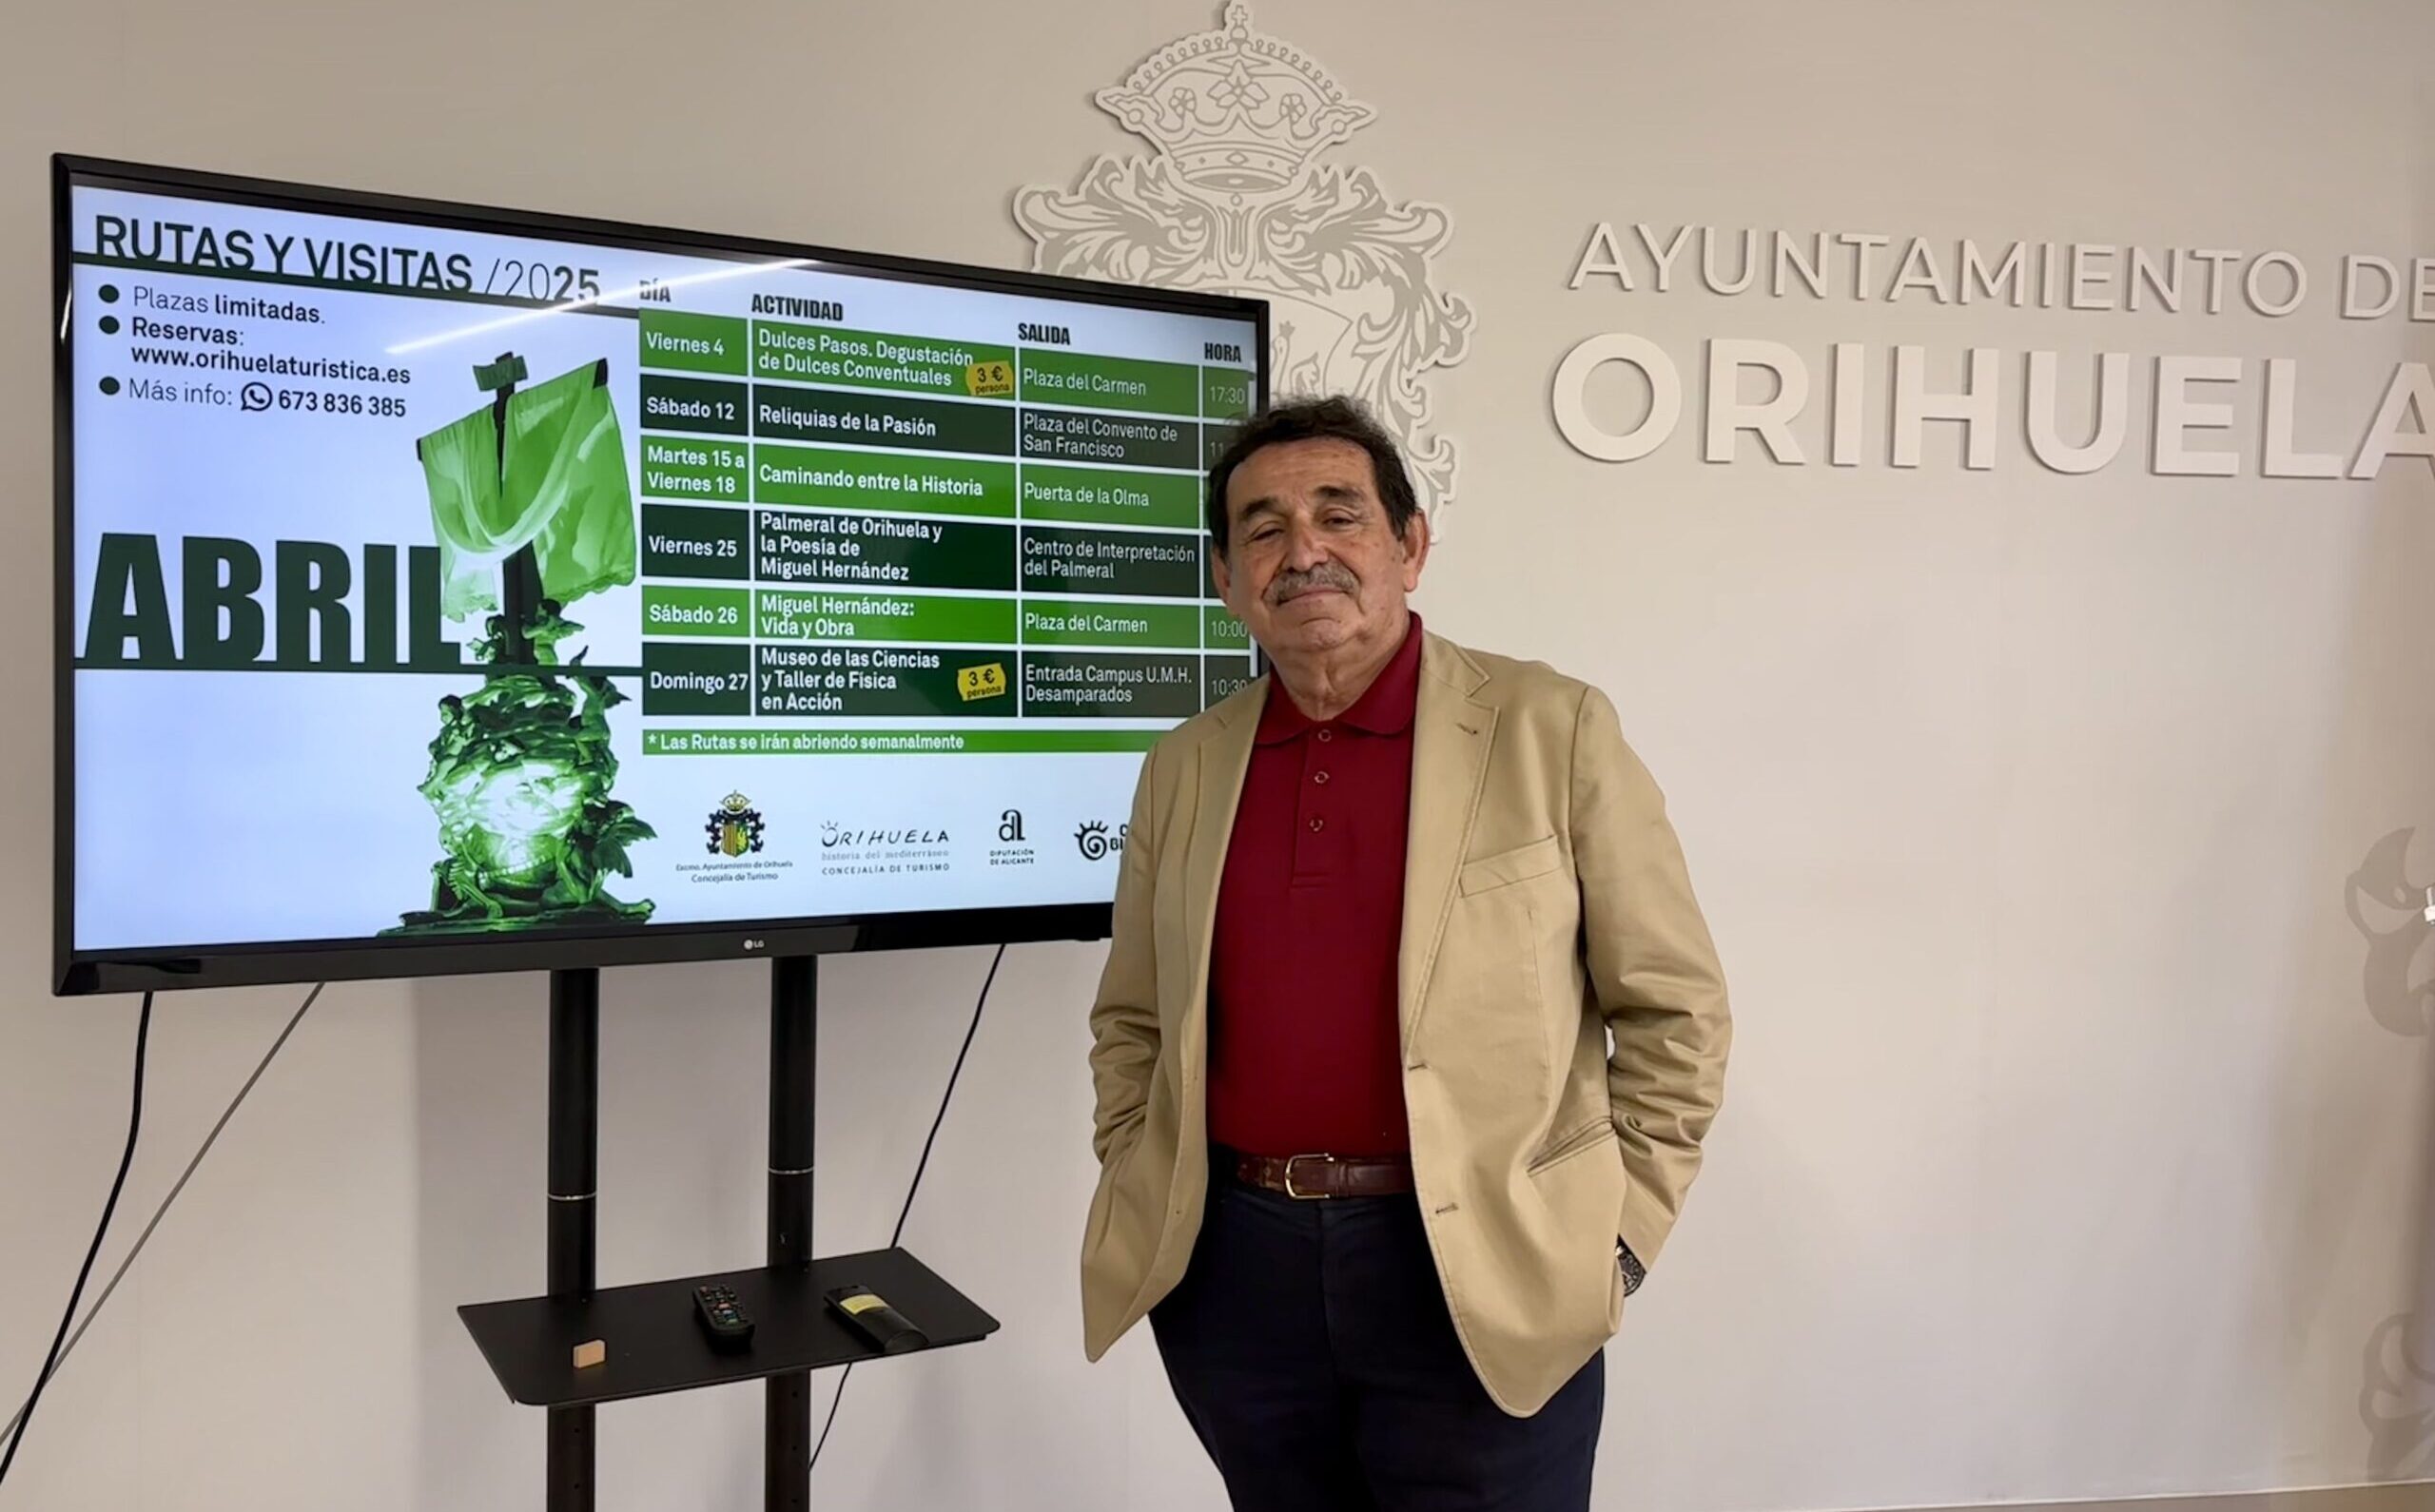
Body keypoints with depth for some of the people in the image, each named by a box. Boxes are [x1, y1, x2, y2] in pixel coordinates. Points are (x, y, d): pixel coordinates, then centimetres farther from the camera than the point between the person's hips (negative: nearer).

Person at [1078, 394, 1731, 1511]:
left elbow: (1673, 1010, -2)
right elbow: (1131, 1021, 15)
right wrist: (1141, 1204, 5)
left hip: (1482, 1275, -3)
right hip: (1232, 1266, 4)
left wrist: (1614, 1235, -5)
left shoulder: (1553, 730, -5)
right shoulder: (1185, 766, 6)